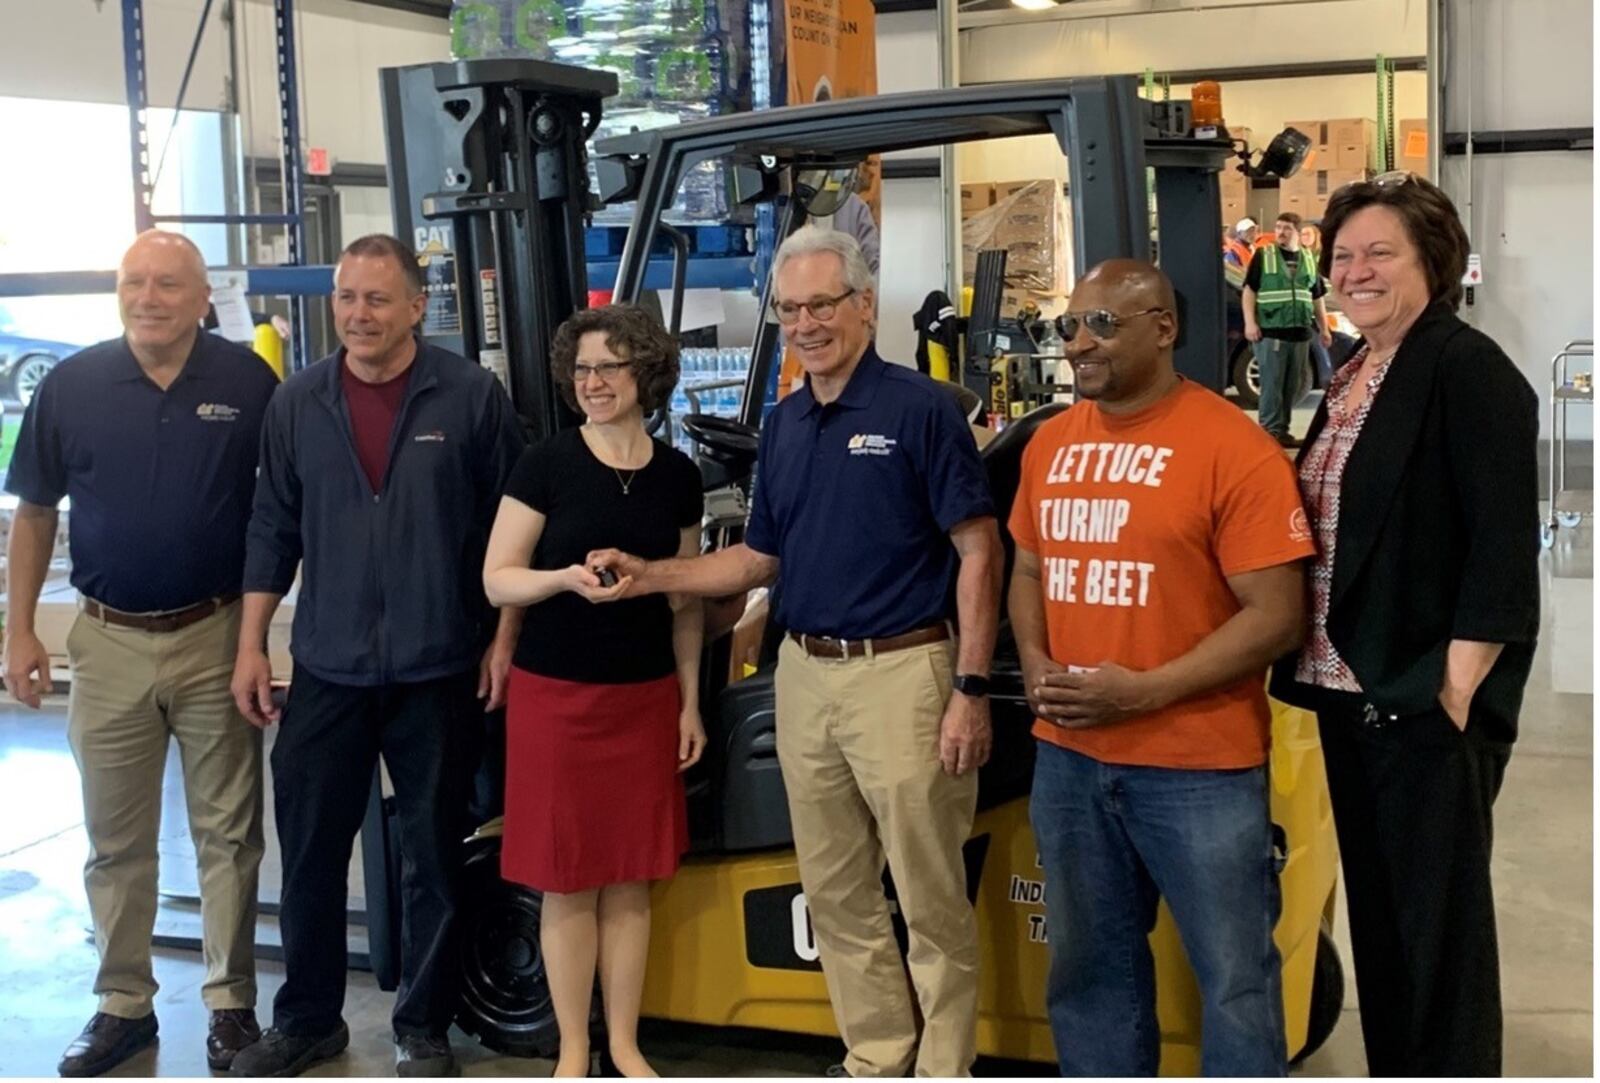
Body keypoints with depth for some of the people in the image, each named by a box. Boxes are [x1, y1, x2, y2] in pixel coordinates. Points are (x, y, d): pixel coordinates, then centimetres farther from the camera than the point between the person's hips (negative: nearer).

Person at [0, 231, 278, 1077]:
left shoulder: (248, 383, -6)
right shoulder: (71, 385, -1)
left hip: (216, 636, -2)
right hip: (109, 642, 2)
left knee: (227, 833, 7)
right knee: (115, 840, 12)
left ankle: (232, 1004, 20)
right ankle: (123, 1004, 26)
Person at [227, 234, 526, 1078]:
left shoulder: (471, 396, -5)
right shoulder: (297, 402, 3)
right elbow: (274, 529, 7)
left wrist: (504, 637, -4)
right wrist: (251, 645, 4)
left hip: (440, 671, -2)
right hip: (327, 669, 2)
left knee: (434, 856, 9)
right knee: (309, 848, 10)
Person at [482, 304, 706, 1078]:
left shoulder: (676, 474, 5)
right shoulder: (546, 463, -6)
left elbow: (685, 600, 12)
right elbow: (497, 580, -5)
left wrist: (690, 701, 10)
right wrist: (568, 578, -23)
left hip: (645, 696, 3)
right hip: (556, 694, -3)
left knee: (632, 880, 9)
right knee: (567, 881, 4)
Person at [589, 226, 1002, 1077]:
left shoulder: (920, 408, -8)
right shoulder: (783, 426, 12)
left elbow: (977, 550, -10)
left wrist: (970, 689, -15)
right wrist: (651, 576, 3)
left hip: (900, 673, -7)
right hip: (805, 678, 7)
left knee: (931, 901, 2)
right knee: (836, 895, 15)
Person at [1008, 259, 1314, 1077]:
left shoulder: (1233, 449, -13)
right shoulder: (1050, 444, 7)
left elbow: (1277, 616, -15)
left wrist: (1142, 691, -20)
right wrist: (1034, 662, -2)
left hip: (1199, 765, -6)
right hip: (1069, 756, 6)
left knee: (1233, 974, 6)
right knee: (1089, 963, 18)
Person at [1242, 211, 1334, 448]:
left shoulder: (1309, 261, 15)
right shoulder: (1263, 256, 2)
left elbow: (1317, 298, 21)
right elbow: (1249, 291, -1)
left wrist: (1324, 328, 17)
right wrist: (1250, 323, -11)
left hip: (1300, 333, 5)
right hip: (1270, 332, -5)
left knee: (1292, 385, 8)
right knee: (1272, 383, -7)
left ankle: (1282, 429, 15)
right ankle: (1270, 430, -4)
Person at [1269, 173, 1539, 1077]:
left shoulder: (1468, 369, -12)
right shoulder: (1349, 379, 13)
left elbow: (1503, 546, -17)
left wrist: (1454, 683, -21)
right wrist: (1322, 668, 13)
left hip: (1428, 695, -8)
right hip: (1349, 687, 8)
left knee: (1440, 919, 2)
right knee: (1377, 909, 16)